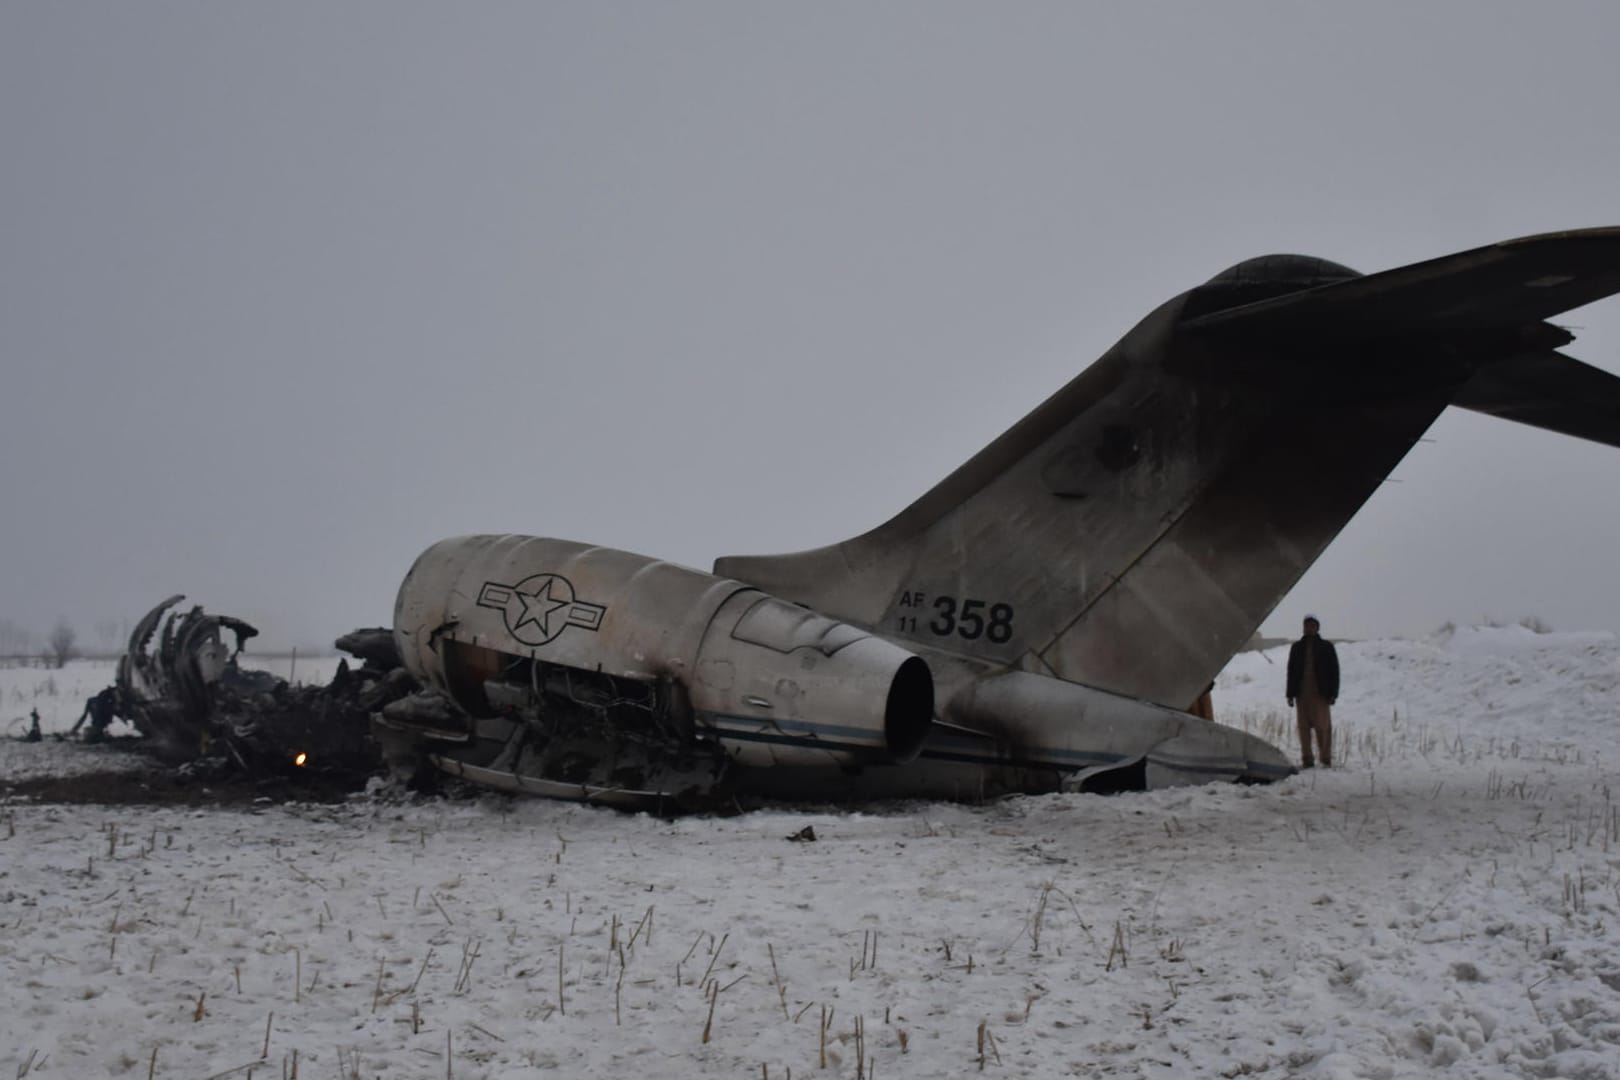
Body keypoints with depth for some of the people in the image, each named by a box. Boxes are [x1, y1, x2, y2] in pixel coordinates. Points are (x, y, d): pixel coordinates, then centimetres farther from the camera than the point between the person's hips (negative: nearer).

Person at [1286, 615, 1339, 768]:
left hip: (1320, 693, -3)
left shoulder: (1326, 647, 6)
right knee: (1304, 727, 0)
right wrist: (1290, 693, 7)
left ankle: (1326, 759, 0)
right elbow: (1291, 671, 15)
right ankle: (1307, 759, 2)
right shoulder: (1297, 648, 14)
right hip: (1302, 694, 3)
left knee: (1322, 726, -5)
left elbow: (1334, 671, 3)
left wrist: (1332, 693, -6)